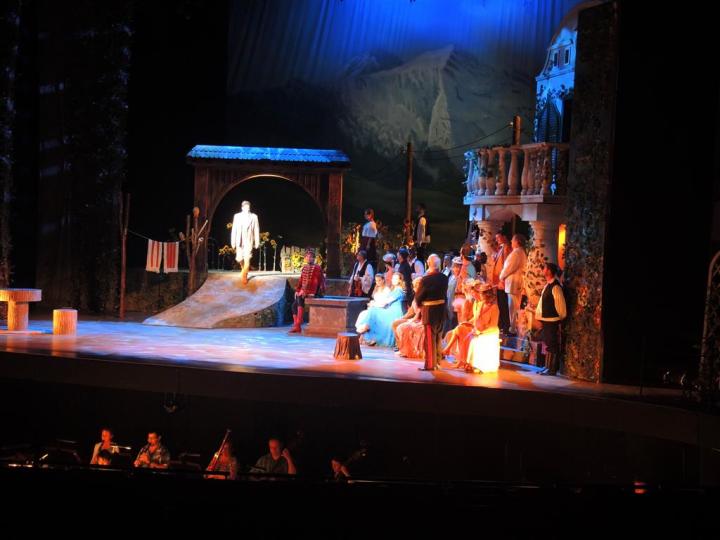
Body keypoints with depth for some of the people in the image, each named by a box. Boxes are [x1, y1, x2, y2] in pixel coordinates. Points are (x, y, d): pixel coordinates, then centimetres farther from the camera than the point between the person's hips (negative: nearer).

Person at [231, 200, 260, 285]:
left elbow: (256, 230, 3)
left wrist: (257, 242, 1)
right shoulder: (237, 216, 3)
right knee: (239, 259, 5)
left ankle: (244, 275, -4)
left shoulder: (253, 217, 1)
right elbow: (234, 230, 4)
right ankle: (245, 268, 36)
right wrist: (233, 242, 0)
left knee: (247, 258, -14)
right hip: (239, 241, 2)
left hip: (249, 241, -2)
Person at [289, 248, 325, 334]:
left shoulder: (317, 268, -7)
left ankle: (298, 326, -30)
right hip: (303, 290, 7)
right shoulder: (304, 268, 16)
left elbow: (316, 282, -15)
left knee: (300, 300, -30)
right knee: (294, 305, -9)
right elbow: (300, 280, 16)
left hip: (312, 292, -7)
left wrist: (312, 293, -23)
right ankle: (296, 326, -5)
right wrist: (297, 290, 4)